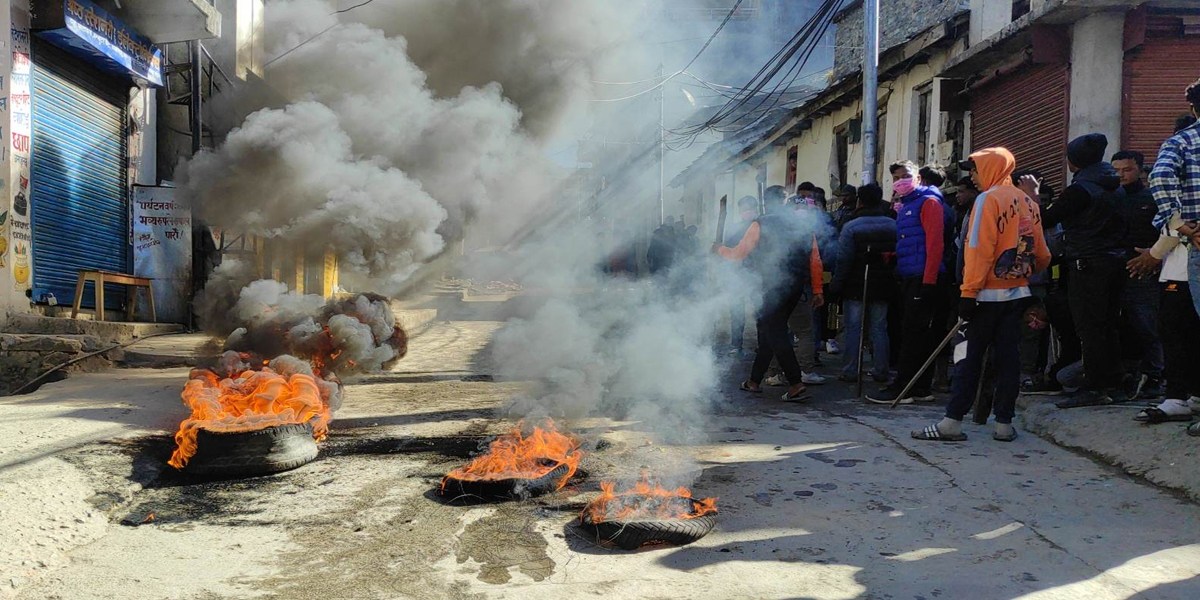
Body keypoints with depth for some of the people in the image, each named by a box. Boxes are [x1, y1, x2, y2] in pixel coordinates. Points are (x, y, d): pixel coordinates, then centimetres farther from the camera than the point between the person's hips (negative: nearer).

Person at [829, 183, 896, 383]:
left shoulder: (851, 226, -12)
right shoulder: (893, 226, 2)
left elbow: (843, 260, -13)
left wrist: (836, 286, -6)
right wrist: (893, 282, 12)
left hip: (855, 287, -4)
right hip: (882, 286, 4)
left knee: (853, 329, 2)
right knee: (879, 329, 9)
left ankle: (851, 371, 3)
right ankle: (881, 371, 12)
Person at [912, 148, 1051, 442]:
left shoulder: (989, 199, -10)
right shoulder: (1028, 203, 11)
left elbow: (979, 250, -17)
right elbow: (1042, 255, 14)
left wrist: (969, 292, -17)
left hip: (989, 293, -6)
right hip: (1018, 293, 7)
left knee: (969, 356, -2)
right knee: (1008, 357, 7)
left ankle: (952, 421, 0)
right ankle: (1004, 423, 10)